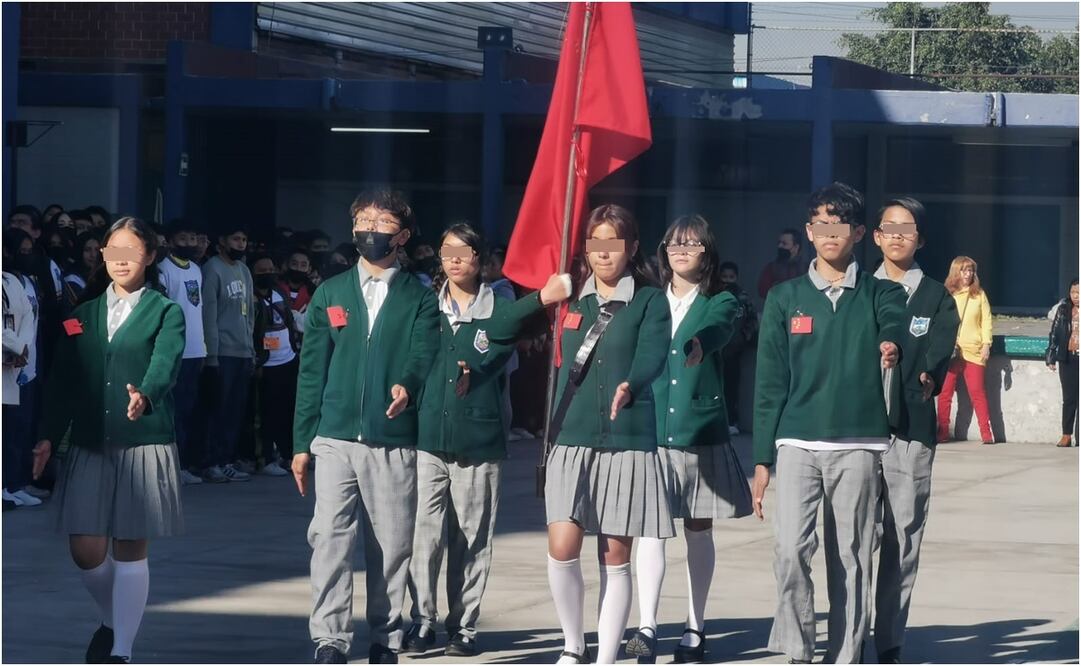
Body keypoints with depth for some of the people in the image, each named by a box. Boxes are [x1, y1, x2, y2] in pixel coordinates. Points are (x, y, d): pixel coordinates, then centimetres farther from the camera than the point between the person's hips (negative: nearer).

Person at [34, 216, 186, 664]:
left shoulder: (165, 313, 2)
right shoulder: (83, 315, 13)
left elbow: (164, 366, -15)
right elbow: (63, 380, 8)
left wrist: (145, 396, -36)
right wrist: (49, 436, -3)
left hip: (144, 444, -3)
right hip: (90, 444, 3)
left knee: (130, 550, -1)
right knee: (86, 550, -2)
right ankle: (112, 621, 26)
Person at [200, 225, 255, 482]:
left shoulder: (243, 270, 18)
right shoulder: (213, 269, -5)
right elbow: (208, 313, -9)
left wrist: (252, 347, 14)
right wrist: (211, 353, -13)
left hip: (244, 352, 7)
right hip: (223, 352, -7)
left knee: (236, 410, 6)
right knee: (220, 410, -6)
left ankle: (228, 461, 10)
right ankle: (213, 464, -3)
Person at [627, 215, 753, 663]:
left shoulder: (721, 304, 3)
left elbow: (716, 329, -20)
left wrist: (697, 344, -42)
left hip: (701, 431, -1)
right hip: (652, 430, 1)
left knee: (698, 530, 7)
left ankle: (695, 630, 14)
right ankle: (646, 627, -16)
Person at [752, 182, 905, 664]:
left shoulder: (879, 295, 8)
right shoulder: (785, 298, 9)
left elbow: (893, 327, -15)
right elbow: (770, 384, 8)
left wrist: (892, 346, -40)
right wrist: (761, 460, 4)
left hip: (859, 446, 0)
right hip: (797, 444, 0)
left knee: (851, 560, 1)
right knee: (791, 549, -15)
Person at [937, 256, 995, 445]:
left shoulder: (979, 295, 8)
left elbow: (986, 320, 7)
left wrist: (986, 344, -3)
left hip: (973, 350, -1)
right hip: (950, 350, 1)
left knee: (977, 391, -5)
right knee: (945, 392, 1)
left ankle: (986, 432, -4)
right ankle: (942, 431, 7)